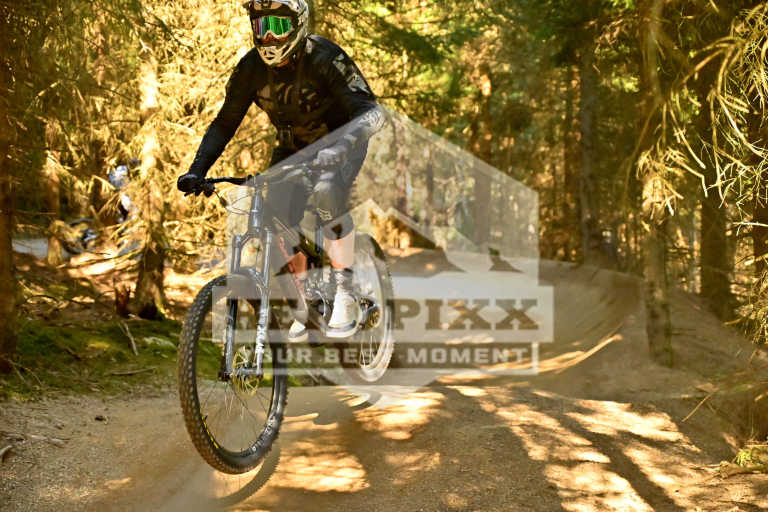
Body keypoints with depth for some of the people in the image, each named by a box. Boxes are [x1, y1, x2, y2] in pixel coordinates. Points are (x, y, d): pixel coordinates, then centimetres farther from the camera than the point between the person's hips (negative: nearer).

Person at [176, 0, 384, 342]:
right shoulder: (251, 69, -13)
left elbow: (371, 112, -36)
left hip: (340, 143, -5)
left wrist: (335, 151, -54)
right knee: (277, 216, -17)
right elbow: (225, 123, -6)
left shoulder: (324, 58, -27)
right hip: (294, 147, 5)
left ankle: (345, 294, -24)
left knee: (325, 191, -35)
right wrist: (197, 170, -20)